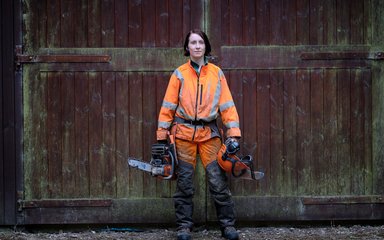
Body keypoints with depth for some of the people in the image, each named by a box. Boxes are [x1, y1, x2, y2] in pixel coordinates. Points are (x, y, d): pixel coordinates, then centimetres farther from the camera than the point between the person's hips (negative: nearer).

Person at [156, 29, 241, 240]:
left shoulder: (216, 74, 6)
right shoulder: (179, 74, 4)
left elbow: (227, 105, 3)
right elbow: (168, 107, 4)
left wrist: (234, 134, -5)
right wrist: (161, 137, 0)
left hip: (209, 133, 0)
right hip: (184, 133, 0)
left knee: (218, 181, -4)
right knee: (184, 183, 2)